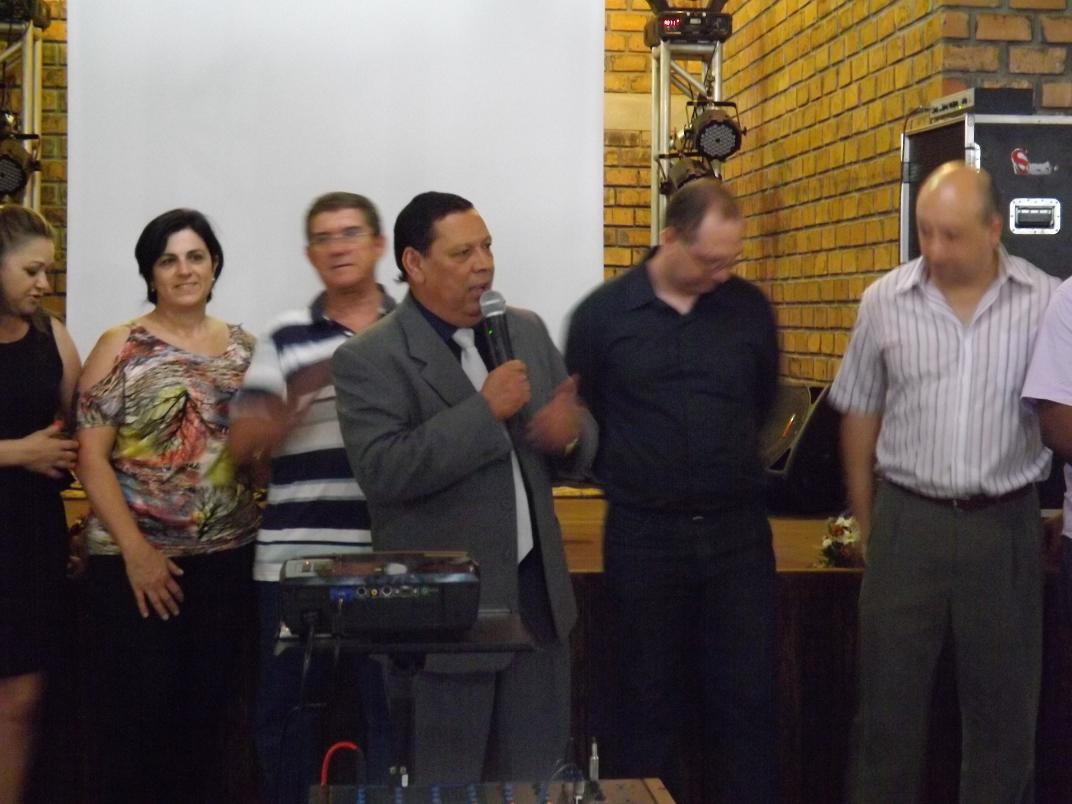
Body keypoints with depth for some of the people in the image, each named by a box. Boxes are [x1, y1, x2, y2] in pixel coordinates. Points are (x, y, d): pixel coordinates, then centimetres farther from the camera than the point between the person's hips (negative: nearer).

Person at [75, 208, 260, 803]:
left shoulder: (243, 348, 9)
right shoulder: (120, 346, -2)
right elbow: (90, 456, -7)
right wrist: (135, 549, -15)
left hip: (226, 555, 4)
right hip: (134, 557, -4)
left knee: (205, 710, 11)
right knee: (136, 715, -2)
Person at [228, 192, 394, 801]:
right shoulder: (285, 339, 9)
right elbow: (243, 444, 2)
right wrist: (298, 398, -15)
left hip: (390, 559, -1)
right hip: (294, 558, 1)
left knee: (393, 705, 4)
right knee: (285, 707, 8)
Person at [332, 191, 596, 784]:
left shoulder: (528, 331, 8)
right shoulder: (368, 360, -12)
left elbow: (580, 444, 12)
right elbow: (382, 470, -24)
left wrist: (572, 433, -13)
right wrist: (485, 410, -24)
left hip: (538, 592, 6)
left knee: (538, 780, 16)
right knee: (447, 787, 10)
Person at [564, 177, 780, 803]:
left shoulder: (750, 308, 1)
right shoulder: (603, 313, -5)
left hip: (739, 530, 1)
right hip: (645, 536, -1)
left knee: (749, 700, 4)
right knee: (651, 704, 9)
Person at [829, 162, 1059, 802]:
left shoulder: (1046, 303, -4)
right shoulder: (885, 301, -1)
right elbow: (860, 416, 7)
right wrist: (867, 525, 8)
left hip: (1005, 525, 0)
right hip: (908, 520, 1)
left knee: (1004, 698, 11)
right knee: (889, 695, 8)